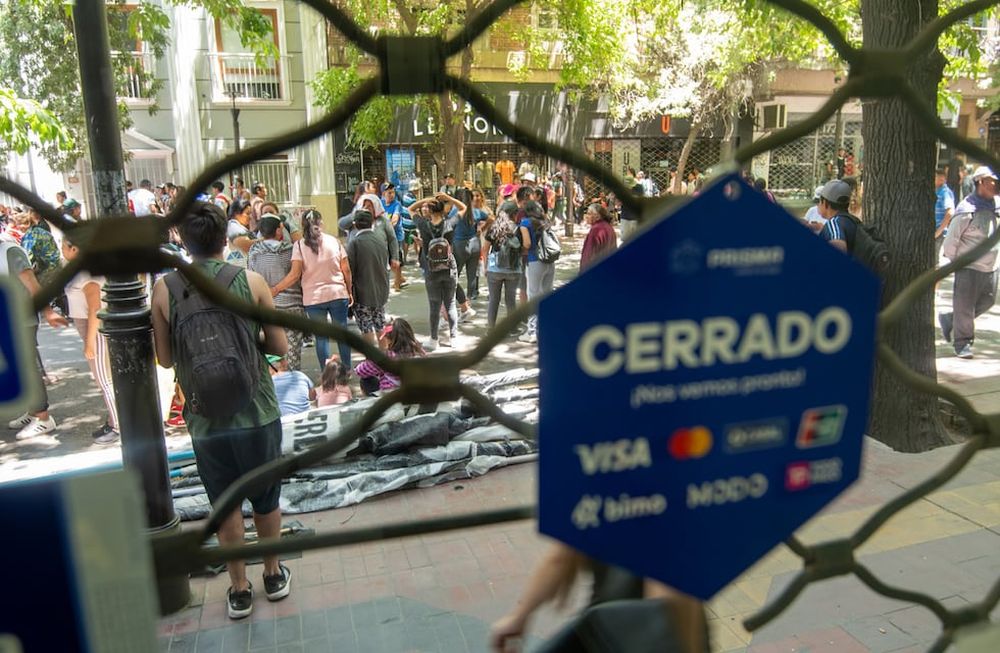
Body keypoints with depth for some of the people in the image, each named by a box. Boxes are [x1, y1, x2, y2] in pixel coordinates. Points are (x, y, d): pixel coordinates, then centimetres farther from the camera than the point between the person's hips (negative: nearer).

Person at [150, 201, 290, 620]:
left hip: (205, 420, 1)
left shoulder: (164, 289, -6)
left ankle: (239, 590, 28)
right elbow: (280, 347, -3)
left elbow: (165, 359, 1)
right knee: (266, 499, 18)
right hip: (257, 413, 0)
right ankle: (274, 575, 35)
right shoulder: (252, 281, -8)